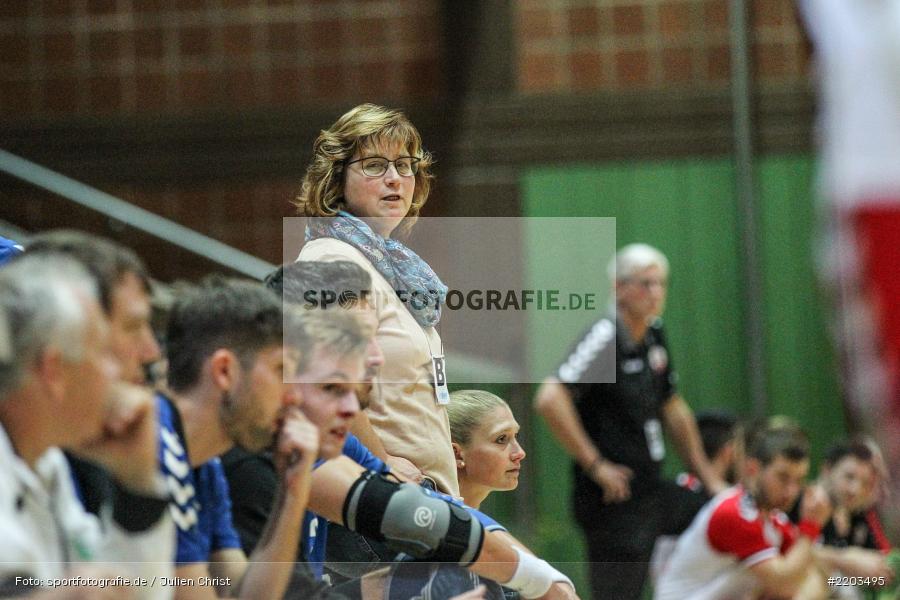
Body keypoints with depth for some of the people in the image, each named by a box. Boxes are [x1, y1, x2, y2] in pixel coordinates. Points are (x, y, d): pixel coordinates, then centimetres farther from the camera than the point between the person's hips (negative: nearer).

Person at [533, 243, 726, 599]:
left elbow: (673, 409, 24)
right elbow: (549, 400, -27)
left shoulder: (654, 336, 10)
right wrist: (595, 465, -22)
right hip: (615, 499, -9)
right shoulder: (605, 338, -16)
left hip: (652, 490, 9)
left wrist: (709, 478, 24)